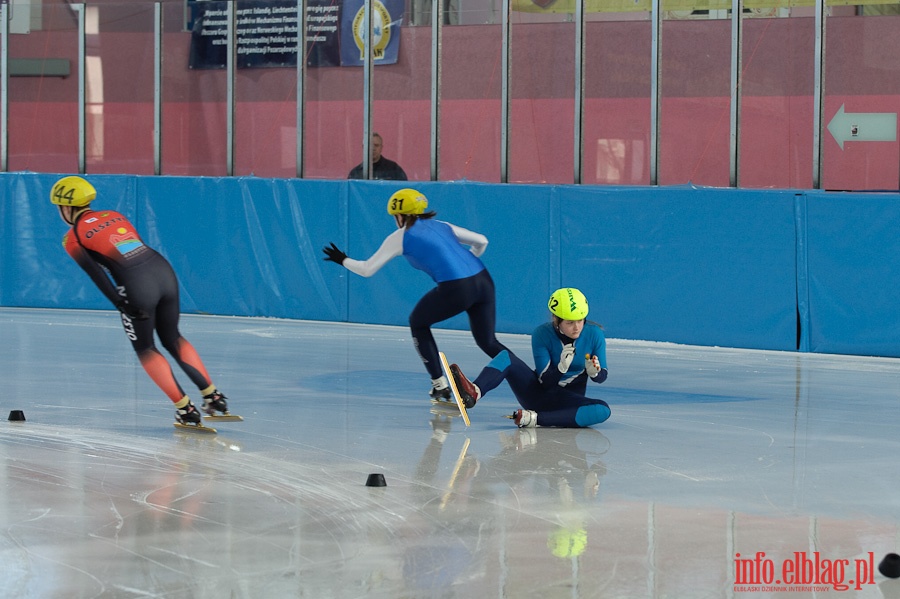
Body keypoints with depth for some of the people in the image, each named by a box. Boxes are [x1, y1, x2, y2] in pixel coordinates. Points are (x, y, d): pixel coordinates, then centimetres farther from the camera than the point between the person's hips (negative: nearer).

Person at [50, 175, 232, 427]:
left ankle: (185, 409, 10)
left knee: (144, 349, 17)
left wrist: (122, 305, -8)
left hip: (138, 286, -5)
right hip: (165, 271, 5)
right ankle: (213, 396, 20)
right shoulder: (114, 216, 22)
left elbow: (97, 274, -5)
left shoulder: (73, 238, 6)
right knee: (172, 338, 24)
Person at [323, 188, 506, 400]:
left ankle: (440, 385, 19)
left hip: (456, 289, -5)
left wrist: (342, 260, 35)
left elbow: (367, 269, 17)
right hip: (483, 280, 5)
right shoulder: (441, 226, 25)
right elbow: (481, 241, 28)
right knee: (488, 342, 17)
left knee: (418, 322, 22)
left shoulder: (401, 237, 11)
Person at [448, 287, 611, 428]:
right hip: (537, 393, 0)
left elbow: (602, 377, -5)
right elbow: (544, 381, -16)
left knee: (602, 410, -34)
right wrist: (561, 367, -36)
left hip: (568, 401, 0)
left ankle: (534, 419, -39)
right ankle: (473, 393, -53)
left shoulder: (594, 334, -11)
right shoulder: (542, 334, -13)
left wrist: (594, 372, -28)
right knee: (506, 357, -23)